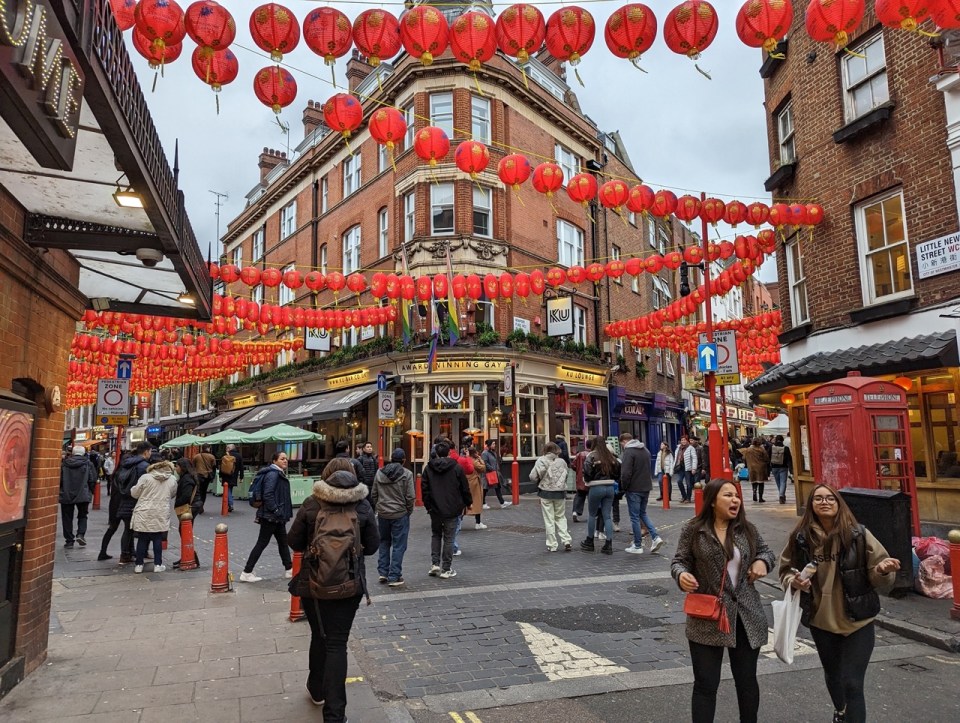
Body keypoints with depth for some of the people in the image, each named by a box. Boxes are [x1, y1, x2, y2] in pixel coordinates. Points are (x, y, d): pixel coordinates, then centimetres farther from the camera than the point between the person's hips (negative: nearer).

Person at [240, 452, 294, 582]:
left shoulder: (280, 474, 14)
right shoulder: (273, 474, -16)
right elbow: (268, 495, -24)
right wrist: (276, 511, -21)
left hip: (278, 517, 10)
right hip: (271, 516, -10)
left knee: (283, 542, 15)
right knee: (262, 543, -3)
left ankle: (289, 569, 24)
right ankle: (246, 573, 5)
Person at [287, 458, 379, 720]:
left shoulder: (311, 504, -9)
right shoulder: (363, 506, -8)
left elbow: (294, 542, -2)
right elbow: (372, 546, -1)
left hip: (313, 582, 1)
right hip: (350, 584, -1)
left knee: (319, 636, 21)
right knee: (337, 643, 5)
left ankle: (317, 690, 40)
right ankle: (334, 712, 4)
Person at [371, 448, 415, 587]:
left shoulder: (379, 473, 2)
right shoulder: (407, 474, -11)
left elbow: (374, 494, 7)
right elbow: (410, 497, -11)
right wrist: (409, 511, 4)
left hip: (383, 514, 4)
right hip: (400, 514, -4)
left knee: (384, 543, 19)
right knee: (398, 546, 4)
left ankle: (383, 572, 22)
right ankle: (394, 577, 6)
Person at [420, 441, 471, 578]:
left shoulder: (428, 468, 0)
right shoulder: (456, 468, -5)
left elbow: (424, 489, 0)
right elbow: (464, 488, 0)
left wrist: (428, 505, 9)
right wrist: (467, 503, 14)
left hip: (435, 509, 2)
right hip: (451, 509, -2)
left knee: (436, 535, 20)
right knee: (448, 538, 4)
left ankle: (435, 564, 9)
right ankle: (446, 569, 7)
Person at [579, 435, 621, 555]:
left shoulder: (592, 456, -10)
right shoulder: (611, 456, 6)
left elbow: (587, 471, -16)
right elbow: (618, 470, 6)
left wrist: (587, 481, 3)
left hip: (596, 488, -4)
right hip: (610, 487, 5)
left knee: (592, 515, 11)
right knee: (607, 516, 8)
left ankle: (589, 542, 22)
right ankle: (608, 544, 6)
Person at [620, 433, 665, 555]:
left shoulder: (628, 452, -16)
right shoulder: (645, 450, 12)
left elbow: (626, 473, -21)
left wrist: (624, 487, -8)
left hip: (634, 489, -8)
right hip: (646, 487, 8)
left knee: (635, 517, 2)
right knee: (643, 513, 21)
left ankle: (637, 546, 8)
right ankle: (655, 537, 8)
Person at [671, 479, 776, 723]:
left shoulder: (746, 529, 2)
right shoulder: (693, 530, -8)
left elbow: (765, 551, 17)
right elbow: (679, 561, -4)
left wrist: (763, 562, -5)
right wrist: (682, 575, -26)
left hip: (746, 616, 4)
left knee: (747, 680, 18)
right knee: (706, 684, 3)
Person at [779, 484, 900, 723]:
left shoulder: (859, 535, -12)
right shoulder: (800, 537, -10)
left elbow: (877, 578, -6)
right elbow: (786, 570, 3)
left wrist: (883, 570, -28)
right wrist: (794, 581, -18)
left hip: (858, 621, -3)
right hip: (821, 620, 3)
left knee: (851, 683, -7)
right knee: (832, 674, 25)